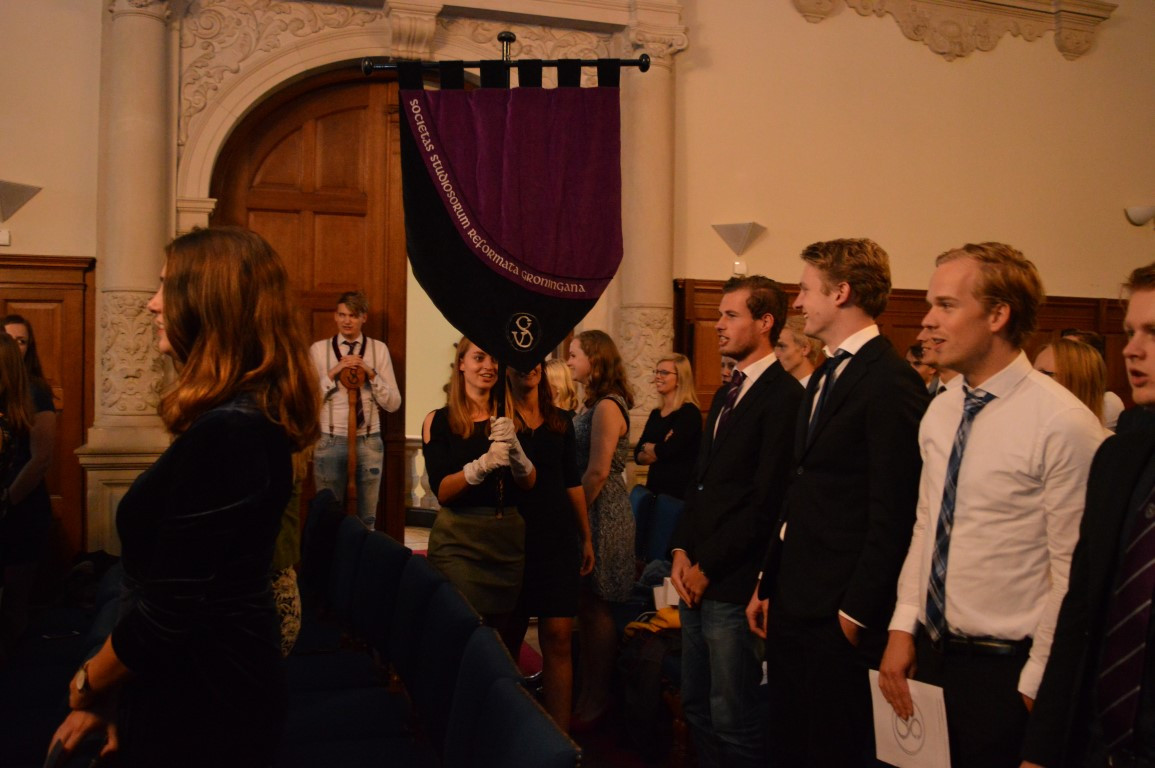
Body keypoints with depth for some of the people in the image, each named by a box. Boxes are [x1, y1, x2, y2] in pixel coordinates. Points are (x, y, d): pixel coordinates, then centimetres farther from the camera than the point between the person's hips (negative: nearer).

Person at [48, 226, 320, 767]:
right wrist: (113, 692, 12)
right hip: (221, 681, 9)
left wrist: (87, 686, -6)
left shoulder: (224, 436, -27)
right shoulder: (252, 417, 4)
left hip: (199, 710, -9)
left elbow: (167, 613, -25)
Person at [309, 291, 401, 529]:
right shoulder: (319, 349, 0)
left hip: (369, 441, 1)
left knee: (368, 518, 12)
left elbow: (393, 404, -1)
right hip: (330, 441, -1)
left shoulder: (379, 349, 2)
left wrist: (371, 373, -14)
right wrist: (332, 374, -15)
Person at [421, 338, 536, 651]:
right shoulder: (439, 420, -2)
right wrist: (482, 464, -27)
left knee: (506, 639, 8)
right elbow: (441, 490, -11)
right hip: (458, 540, -3)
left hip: (509, 537, 3)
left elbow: (529, 483, 0)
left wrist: (513, 447, -19)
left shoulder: (508, 419, 7)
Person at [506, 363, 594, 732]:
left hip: (559, 539, 3)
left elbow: (572, 482, 14)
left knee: (559, 640, -2)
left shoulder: (561, 420, 11)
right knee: (509, 638, 9)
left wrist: (586, 537, 14)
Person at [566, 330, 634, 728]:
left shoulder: (607, 407, -16)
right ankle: (587, 689, 25)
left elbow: (597, 473, -21)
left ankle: (596, 699, 12)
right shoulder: (595, 404, 14)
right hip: (591, 512, 9)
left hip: (600, 515, -9)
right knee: (586, 605, 14)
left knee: (594, 607, 0)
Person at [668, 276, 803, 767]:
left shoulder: (784, 395, -13)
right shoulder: (727, 394, 17)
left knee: (733, 721, 1)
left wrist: (707, 566, -12)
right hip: (696, 577, 9)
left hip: (733, 583, -9)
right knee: (696, 707, 16)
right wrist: (681, 552, 5)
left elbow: (766, 501, -18)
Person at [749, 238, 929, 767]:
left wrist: (858, 609, -16)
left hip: (839, 612, -9)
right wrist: (768, 584, 15)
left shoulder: (890, 381, -16)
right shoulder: (825, 375, 14)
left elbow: (892, 510, -19)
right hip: (793, 604, 9)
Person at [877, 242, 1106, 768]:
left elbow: (1071, 571, -15)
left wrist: (1038, 683, -12)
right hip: (931, 655, 6)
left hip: (1005, 668, -6)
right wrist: (903, 628, 3)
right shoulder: (940, 412, 4)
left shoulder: (1064, 424, -17)